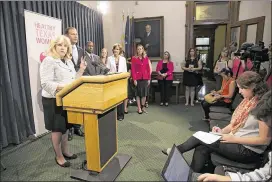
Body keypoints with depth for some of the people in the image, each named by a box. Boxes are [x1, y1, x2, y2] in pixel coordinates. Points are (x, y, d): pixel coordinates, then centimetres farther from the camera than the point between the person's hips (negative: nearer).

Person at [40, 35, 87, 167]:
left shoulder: (68, 61, 13)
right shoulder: (49, 61, -13)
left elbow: (73, 79, 15)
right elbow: (46, 83, -22)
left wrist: (81, 70, 4)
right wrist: (63, 88, -34)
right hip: (54, 100, -8)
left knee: (66, 127, 17)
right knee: (57, 129, 3)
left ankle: (65, 151, 33)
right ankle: (59, 156, 19)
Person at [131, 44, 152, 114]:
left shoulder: (146, 58, 9)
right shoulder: (134, 58, -1)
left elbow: (148, 69, 8)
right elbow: (133, 70, -5)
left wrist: (149, 79, 3)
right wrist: (134, 79, -12)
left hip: (145, 78, 3)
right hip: (138, 78, -3)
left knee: (144, 93, 8)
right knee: (138, 93, 3)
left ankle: (143, 107, 21)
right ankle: (139, 108, 10)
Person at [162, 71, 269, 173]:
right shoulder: (248, 101, 7)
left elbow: (264, 140, -20)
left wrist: (234, 139, -21)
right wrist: (222, 131, -3)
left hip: (248, 150, -7)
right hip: (236, 141, 8)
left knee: (200, 138, -10)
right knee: (201, 149, -12)